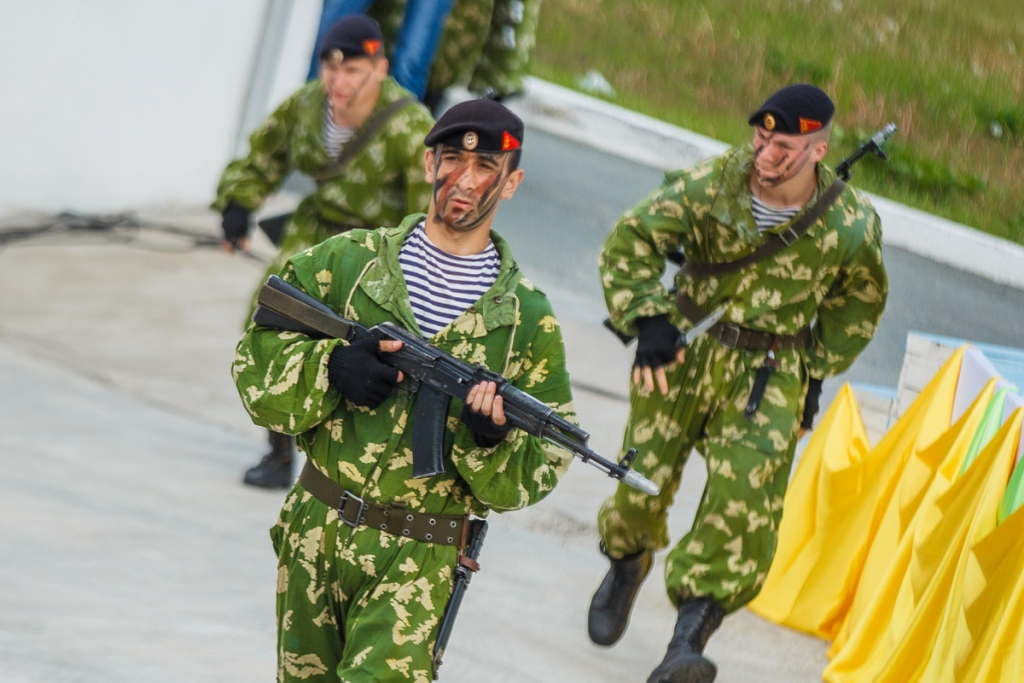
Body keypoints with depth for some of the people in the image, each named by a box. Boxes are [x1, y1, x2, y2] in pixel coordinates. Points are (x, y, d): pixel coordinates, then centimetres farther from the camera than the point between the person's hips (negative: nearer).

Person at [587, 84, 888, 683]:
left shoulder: (852, 228, -11)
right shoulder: (712, 185, -12)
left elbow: (859, 307, 9)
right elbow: (632, 242, -5)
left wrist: (817, 372, 7)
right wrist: (648, 318, -17)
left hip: (771, 375, -1)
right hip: (686, 349, 1)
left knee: (742, 504, -18)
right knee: (644, 478, 4)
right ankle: (627, 567, 40)